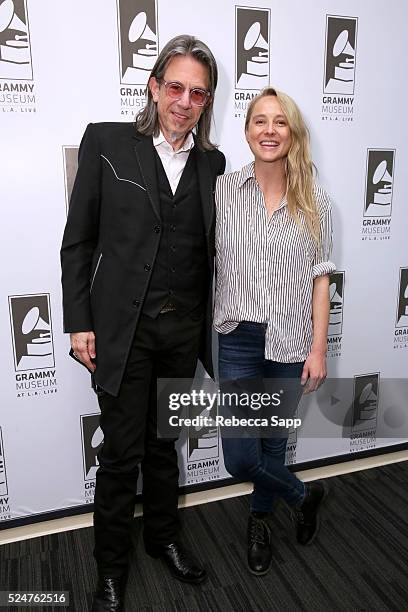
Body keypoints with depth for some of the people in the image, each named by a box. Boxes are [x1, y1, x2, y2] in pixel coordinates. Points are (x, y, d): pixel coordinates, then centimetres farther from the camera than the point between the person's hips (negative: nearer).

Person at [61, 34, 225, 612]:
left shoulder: (212, 162, 7)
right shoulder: (106, 141, -2)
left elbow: (211, 249, 11)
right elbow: (78, 241, -3)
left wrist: (212, 321, 9)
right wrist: (79, 322, -6)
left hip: (185, 327, 3)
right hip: (123, 326, -3)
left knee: (165, 443, 18)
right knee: (121, 451, 8)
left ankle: (163, 536, 42)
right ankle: (111, 565, 32)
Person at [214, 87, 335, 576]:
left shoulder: (314, 201, -2)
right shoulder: (222, 190, -3)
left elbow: (319, 278, 0)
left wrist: (318, 348, -3)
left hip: (291, 341, 0)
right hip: (238, 339, 0)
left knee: (274, 440, 17)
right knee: (239, 457, 2)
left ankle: (259, 520, 46)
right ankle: (304, 495, 33)